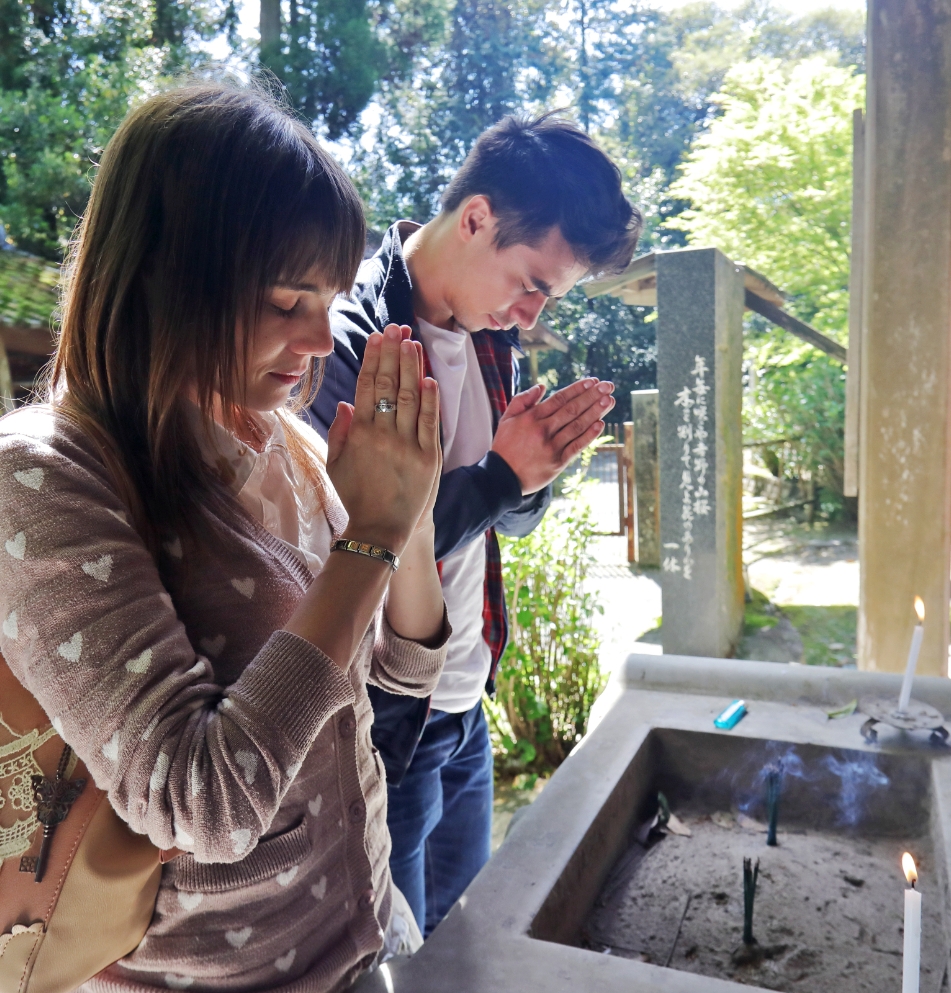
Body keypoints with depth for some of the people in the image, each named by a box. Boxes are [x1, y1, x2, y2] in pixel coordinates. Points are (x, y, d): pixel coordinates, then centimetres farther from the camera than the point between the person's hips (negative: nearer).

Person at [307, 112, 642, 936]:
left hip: (466, 712, 7)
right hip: (383, 730, -7)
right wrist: (498, 474, -23)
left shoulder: (489, 335, 3)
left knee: (464, 942, 27)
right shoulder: (350, 338, -21)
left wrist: (537, 470, -12)